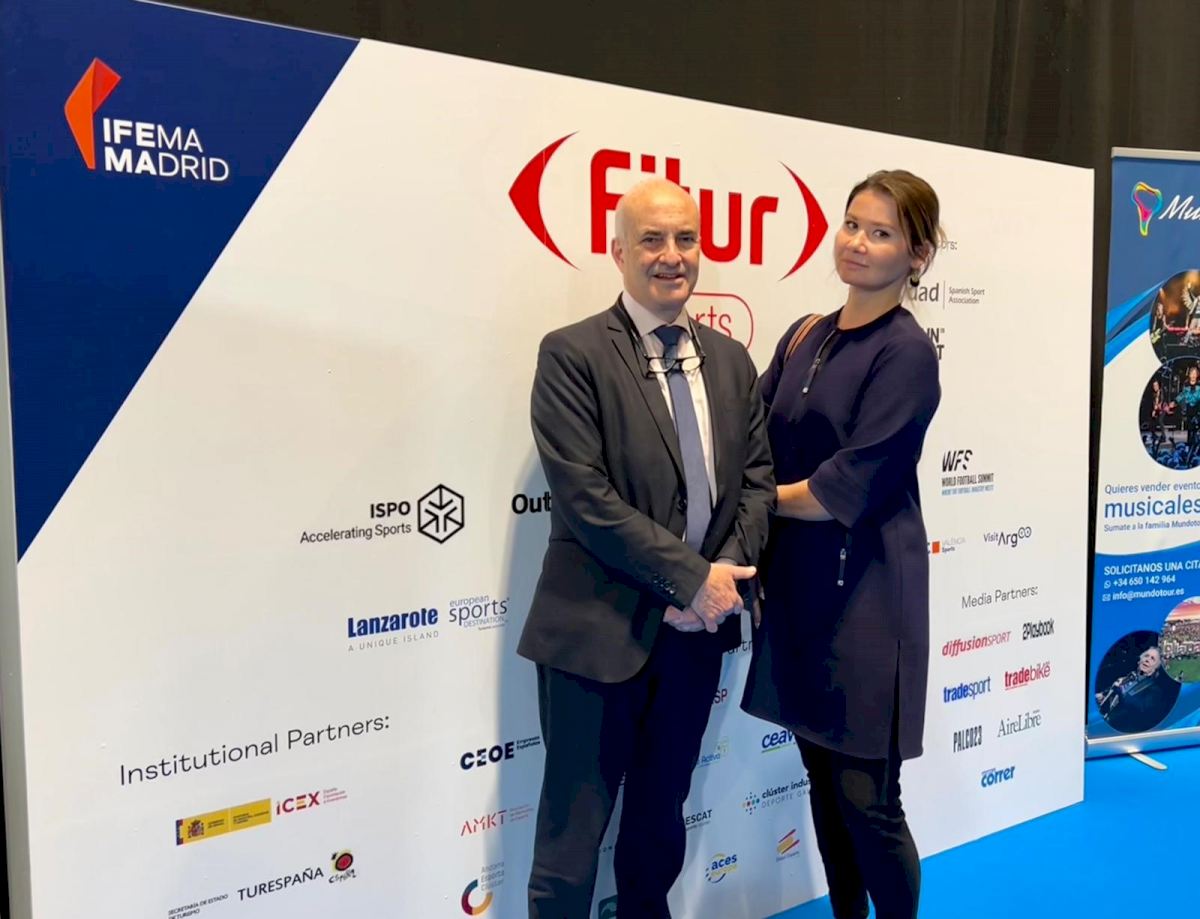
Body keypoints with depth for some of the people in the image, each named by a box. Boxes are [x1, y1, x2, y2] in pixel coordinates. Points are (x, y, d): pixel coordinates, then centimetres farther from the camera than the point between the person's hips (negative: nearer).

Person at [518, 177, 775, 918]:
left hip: (698, 626, 6)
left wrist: (728, 575, -8)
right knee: (574, 828, 7)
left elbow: (757, 476, 8)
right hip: (600, 629, -5)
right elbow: (584, 495, -17)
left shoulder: (731, 360, 9)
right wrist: (691, 577, -17)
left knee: (661, 814, 22)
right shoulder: (572, 355, -10)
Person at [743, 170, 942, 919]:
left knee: (867, 799, 4)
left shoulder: (905, 351, -12)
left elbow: (847, 488, -18)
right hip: (798, 586, 6)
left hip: (865, 595, -6)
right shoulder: (804, 338, 8)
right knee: (823, 786, 17)